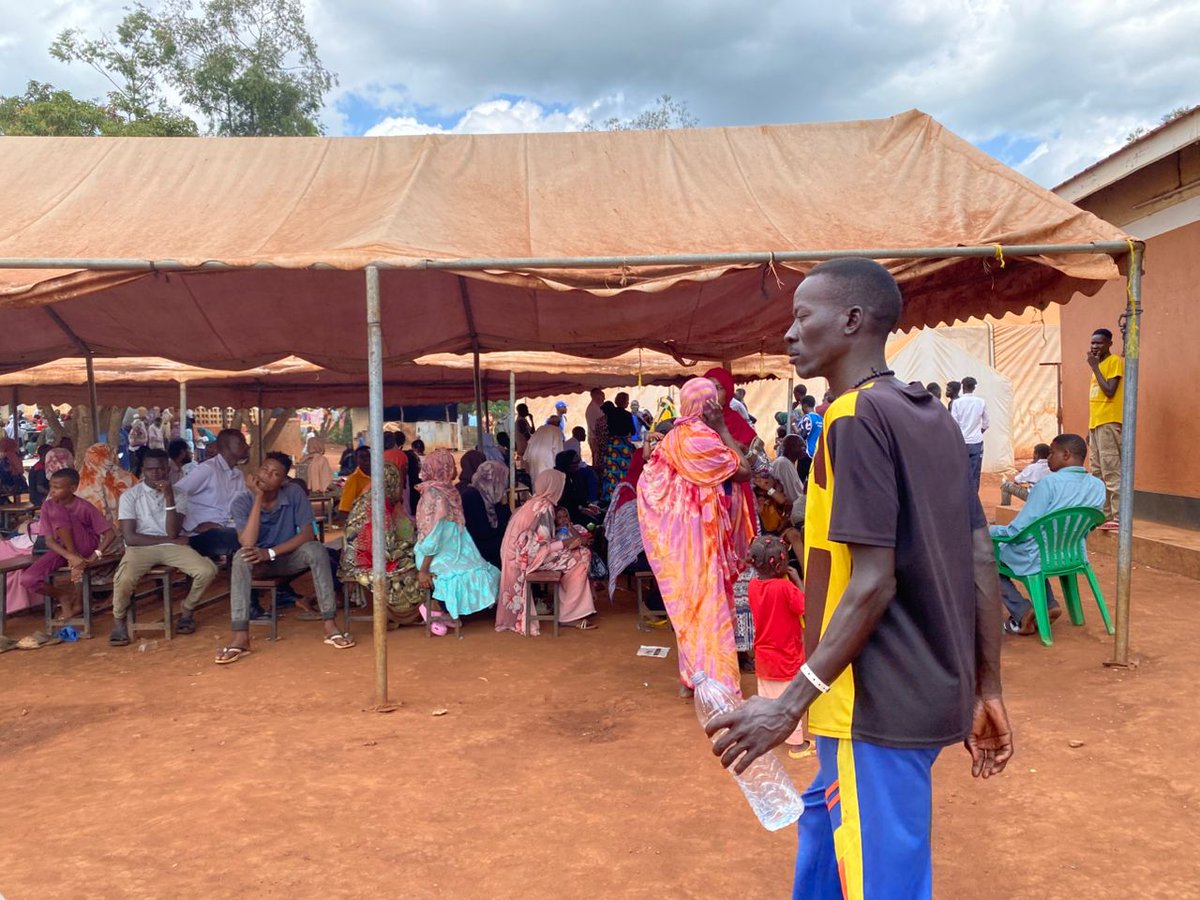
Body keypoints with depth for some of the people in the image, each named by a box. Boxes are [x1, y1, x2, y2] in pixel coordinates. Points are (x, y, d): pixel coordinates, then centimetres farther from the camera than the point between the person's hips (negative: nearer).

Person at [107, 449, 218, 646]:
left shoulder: (178, 495, 4)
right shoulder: (129, 496, -2)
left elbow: (173, 533, -10)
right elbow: (130, 538, -8)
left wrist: (169, 498, -17)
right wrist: (169, 539, -7)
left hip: (172, 547, 2)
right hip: (140, 548, -2)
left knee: (207, 571, -22)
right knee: (123, 579, -33)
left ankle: (187, 612, 5)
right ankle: (119, 621, 0)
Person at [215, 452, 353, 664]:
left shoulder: (295, 493, -14)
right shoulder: (242, 501, -16)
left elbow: (308, 533, -18)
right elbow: (247, 543, -29)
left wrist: (270, 552, -28)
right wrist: (258, 498, -30)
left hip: (289, 557, 1)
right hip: (259, 563, 0)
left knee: (316, 549, -30)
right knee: (242, 556, -34)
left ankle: (330, 626, -29)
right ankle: (241, 638, -37)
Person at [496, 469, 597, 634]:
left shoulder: (534, 502, 12)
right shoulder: (545, 506, -16)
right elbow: (541, 545, -20)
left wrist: (573, 540, 10)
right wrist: (570, 542, -11)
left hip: (522, 554, 9)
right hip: (530, 557, -9)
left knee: (579, 552, 10)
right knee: (582, 556, -9)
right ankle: (568, 615, -4)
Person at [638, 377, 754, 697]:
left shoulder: (677, 435, 11)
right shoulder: (699, 437, -18)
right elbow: (743, 470, -18)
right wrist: (723, 429, -9)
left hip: (683, 529, 9)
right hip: (697, 531, -9)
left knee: (690, 600, 15)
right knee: (707, 601, -3)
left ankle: (691, 675, 24)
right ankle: (711, 680, 3)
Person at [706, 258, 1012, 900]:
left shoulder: (856, 417, -16)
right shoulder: (932, 418, 10)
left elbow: (873, 584, -22)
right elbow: (982, 564, 9)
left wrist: (791, 703, -20)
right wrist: (986, 691, 14)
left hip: (880, 705, -9)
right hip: (933, 693, 9)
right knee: (823, 817, 26)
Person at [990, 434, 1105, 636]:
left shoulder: (1049, 483, -20)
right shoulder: (1098, 486, 0)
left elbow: (1019, 530, -19)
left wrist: (991, 531, -2)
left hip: (1037, 559, -7)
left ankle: (1023, 612, 1)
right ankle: (1049, 605, 19)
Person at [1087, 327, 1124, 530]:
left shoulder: (1115, 361, -6)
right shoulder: (1099, 364, 19)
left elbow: (1109, 391, -18)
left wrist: (1094, 366, -12)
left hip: (1108, 424, -9)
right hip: (1095, 424, 9)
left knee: (1111, 472, -12)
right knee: (1097, 474, 10)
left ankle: (1118, 518, -12)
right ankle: (1104, 515, 14)